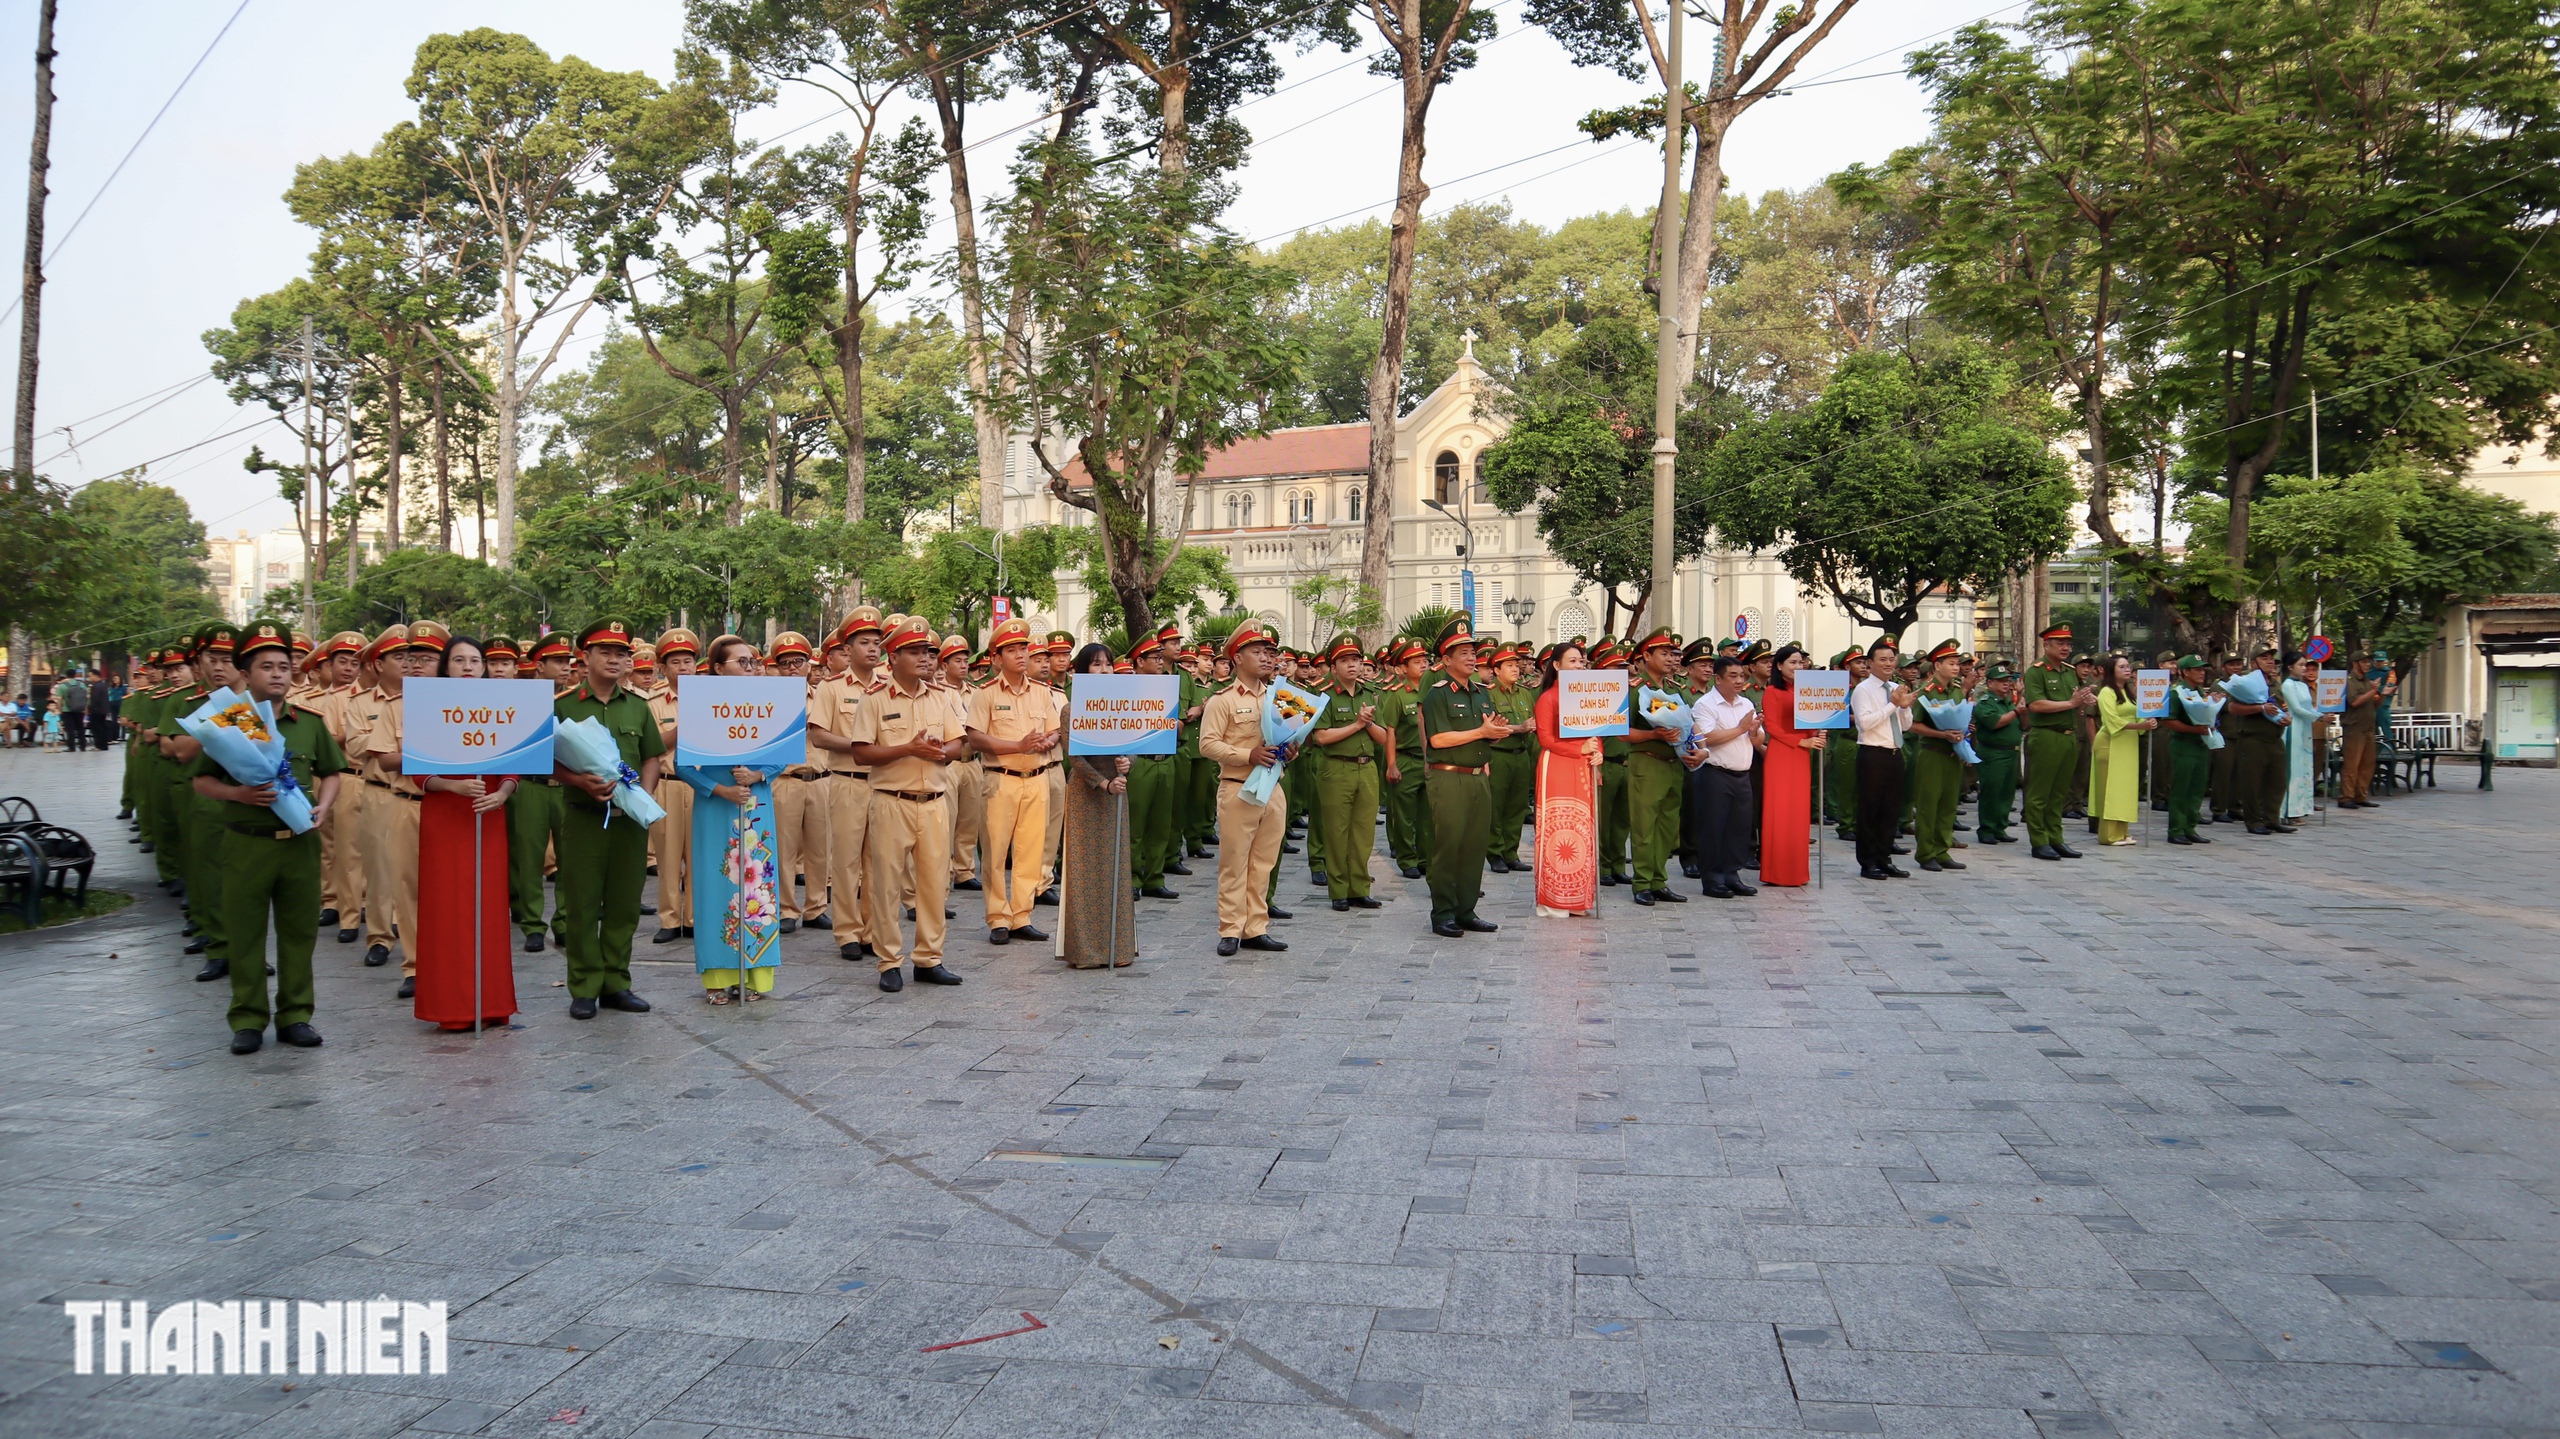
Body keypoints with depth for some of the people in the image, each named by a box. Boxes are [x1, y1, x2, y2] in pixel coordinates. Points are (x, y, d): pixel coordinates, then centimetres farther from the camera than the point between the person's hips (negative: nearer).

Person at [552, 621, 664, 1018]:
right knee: (582, 905, 1)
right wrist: (581, 782, -18)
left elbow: (651, 758, 12)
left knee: (624, 904, 7)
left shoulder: (637, 707, 10)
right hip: (583, 817, -3)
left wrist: (644, 795, -4)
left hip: (629, 818, 3)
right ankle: (584, 989, 9)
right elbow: (551, 763, -1)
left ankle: (615, 983, 18)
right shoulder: (564, 706, 0)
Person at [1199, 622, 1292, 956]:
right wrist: (1248, 755, -21)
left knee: (1263, 864, 9)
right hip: (1237, 791, -6)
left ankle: (1256, 928, 15)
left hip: (1272, 790, 6)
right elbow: (1208, 744, -11)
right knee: (1234, 863, -2)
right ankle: (1230, 931, 4)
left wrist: (1288, 752, 2)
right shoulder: (1222, 700, -3)